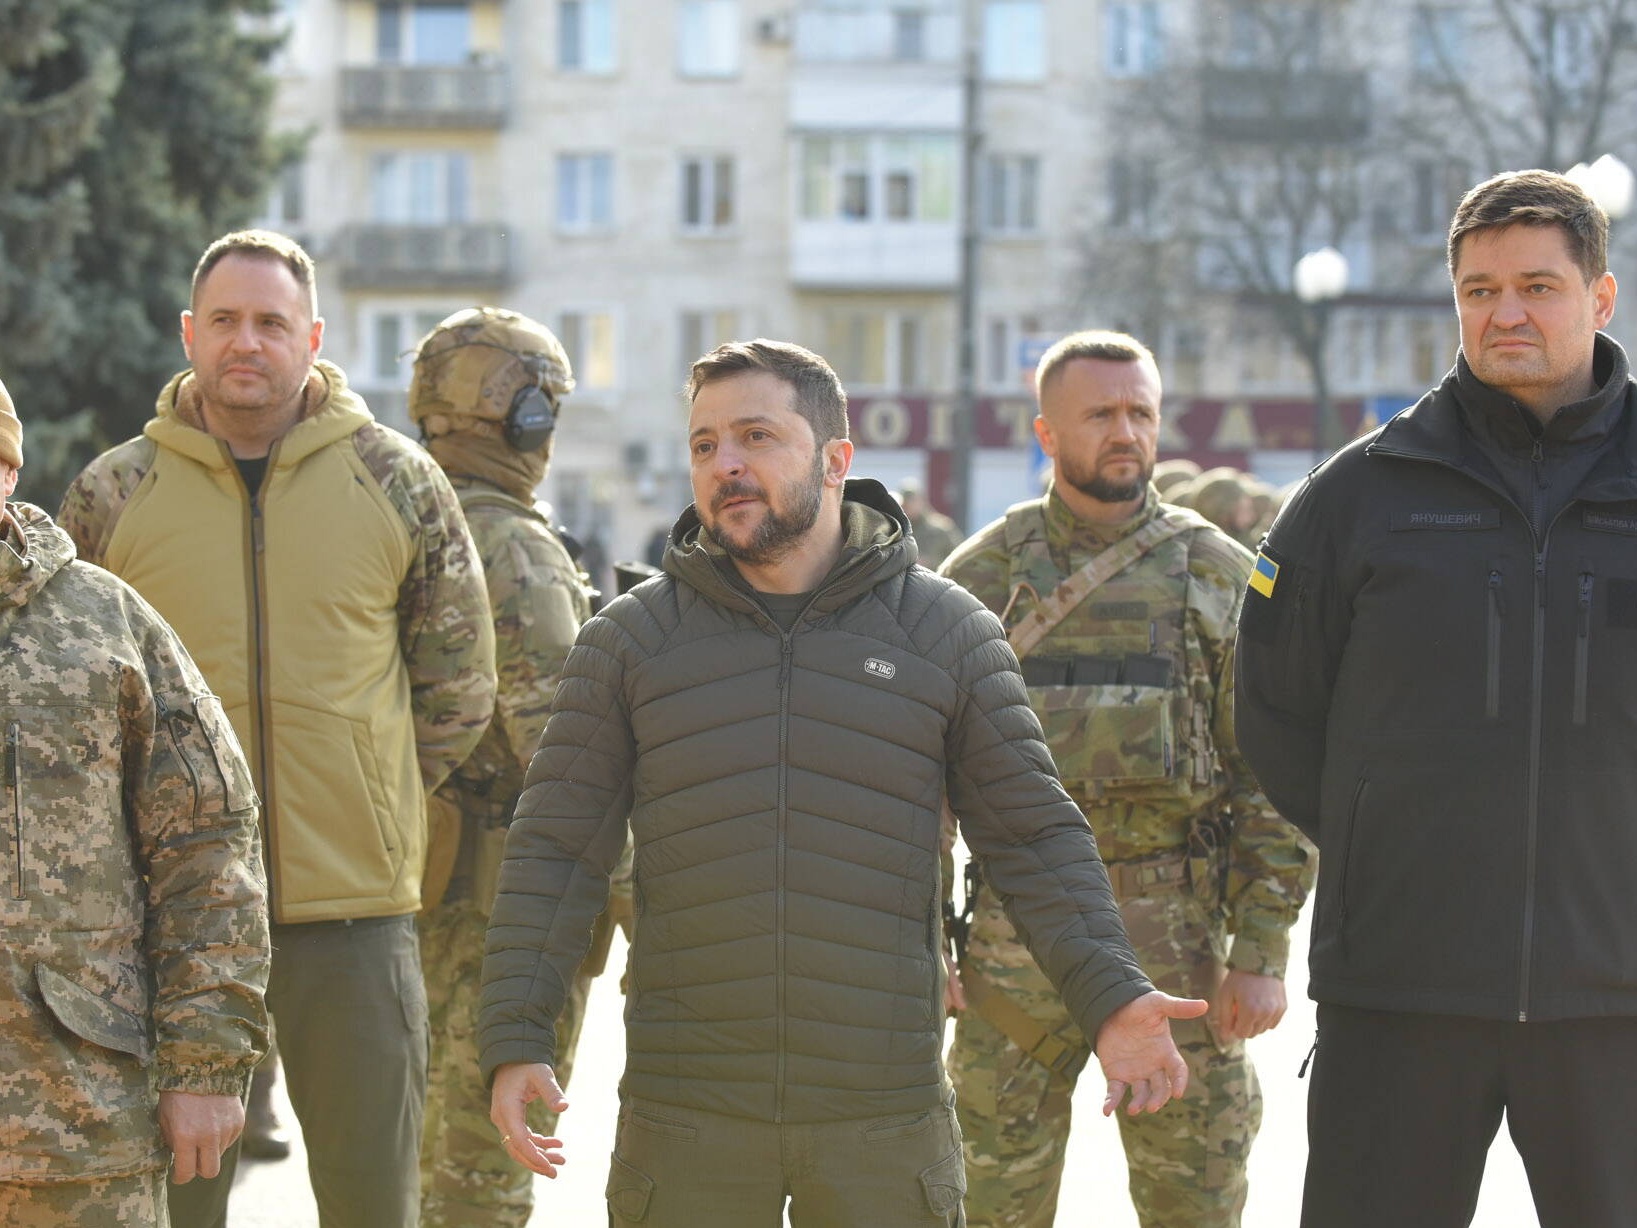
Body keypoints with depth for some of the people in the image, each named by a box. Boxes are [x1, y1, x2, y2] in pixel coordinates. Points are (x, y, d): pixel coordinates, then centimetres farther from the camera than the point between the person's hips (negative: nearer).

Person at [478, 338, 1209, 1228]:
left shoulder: (946, 630, 3)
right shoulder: (629, 640, 3)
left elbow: (1033, 836, 5)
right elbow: (556, 851, 3)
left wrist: (1109, 997, -8)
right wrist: (515, 1040, -7)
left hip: (885, 1121, 0)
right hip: (687, 1120, 0)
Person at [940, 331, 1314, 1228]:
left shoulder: (1219, 576, 3)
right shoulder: (980, 578, 5)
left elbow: (1273, 778, 1)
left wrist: (1261, 953, -5)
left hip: (1174, 943, -1)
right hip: (1014, 939, 1)